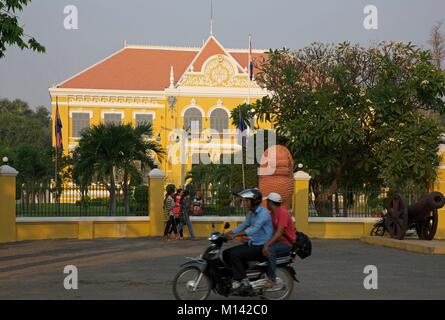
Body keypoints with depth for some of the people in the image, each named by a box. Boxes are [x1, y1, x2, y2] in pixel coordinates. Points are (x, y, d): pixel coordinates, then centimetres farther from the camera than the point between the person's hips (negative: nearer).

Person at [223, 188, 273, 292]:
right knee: (226, 253, 1)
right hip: (252, 244, 10)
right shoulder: (251, 213, 13)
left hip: (261, 247, -10)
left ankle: (244, 282, -21)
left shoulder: (263, 213, -19)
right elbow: (243, 225, 13)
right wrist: (228, 233, -1)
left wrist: (235, 235, -36)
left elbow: (254, 229, -31)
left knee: (235, 254, -24)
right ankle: (236, 278, 5)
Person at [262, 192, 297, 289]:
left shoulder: (283, 213, -17)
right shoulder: (272, 214, 13)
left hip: (287, 243, -9)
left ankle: (272, 279, -29)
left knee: (270, 250, -35)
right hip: (277, 241, 9)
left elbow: (279, 232, -27)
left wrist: (267, 245, -36)